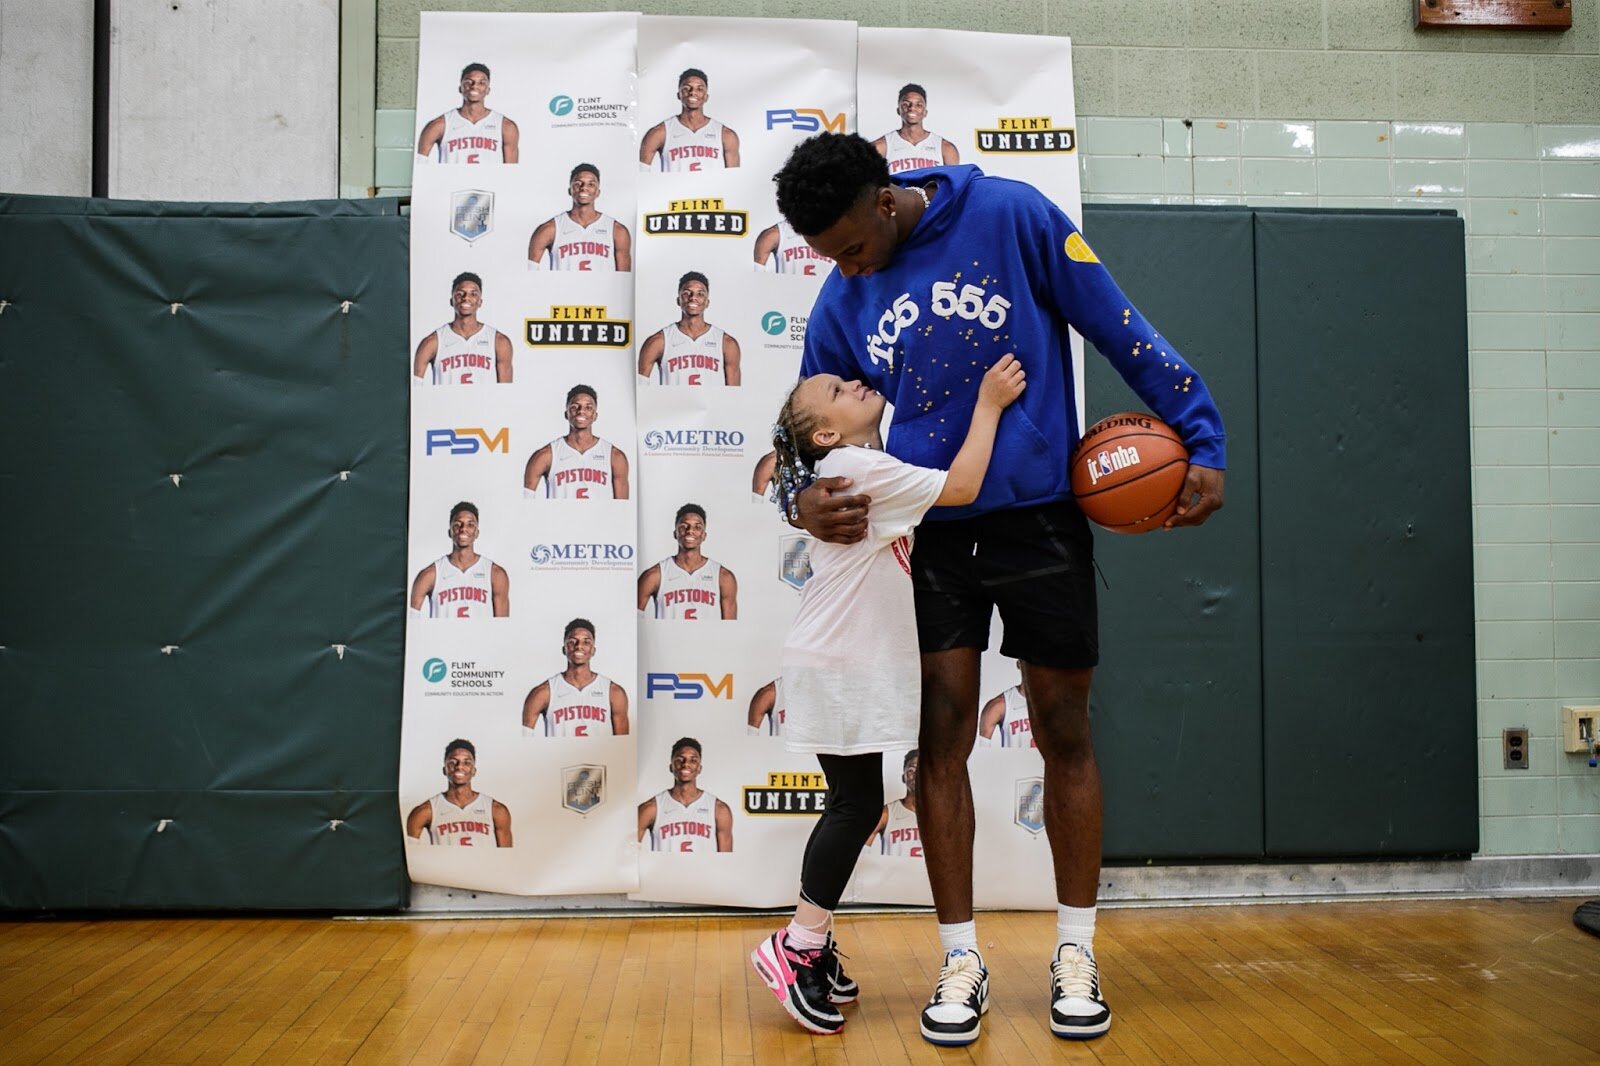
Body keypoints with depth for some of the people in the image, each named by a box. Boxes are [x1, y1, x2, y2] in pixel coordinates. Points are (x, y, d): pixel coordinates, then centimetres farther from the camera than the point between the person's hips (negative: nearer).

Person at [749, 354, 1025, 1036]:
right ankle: (797, 948, 1)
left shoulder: (863, 469, 17)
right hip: (835, 669, -10)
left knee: (856, 805, 13)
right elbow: (960, 488, -19)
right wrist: (988, 404, -11)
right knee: (858, 805, -6)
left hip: (858, 670, 10)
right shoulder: (855, 467, -15)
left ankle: (809, 939, 22)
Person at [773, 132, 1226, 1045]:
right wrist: (809, 504, -14)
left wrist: (1202, 441, -9)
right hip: (929, 536, 3)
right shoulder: (841, 303, 2)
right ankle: (962, 961, 14)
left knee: (1065, 733, 6)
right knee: (941, 739, 0)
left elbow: (1121, 330, -5)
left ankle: (1076, 954, 21)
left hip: (1040, 522, -2)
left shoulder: (1011, 217, -8)